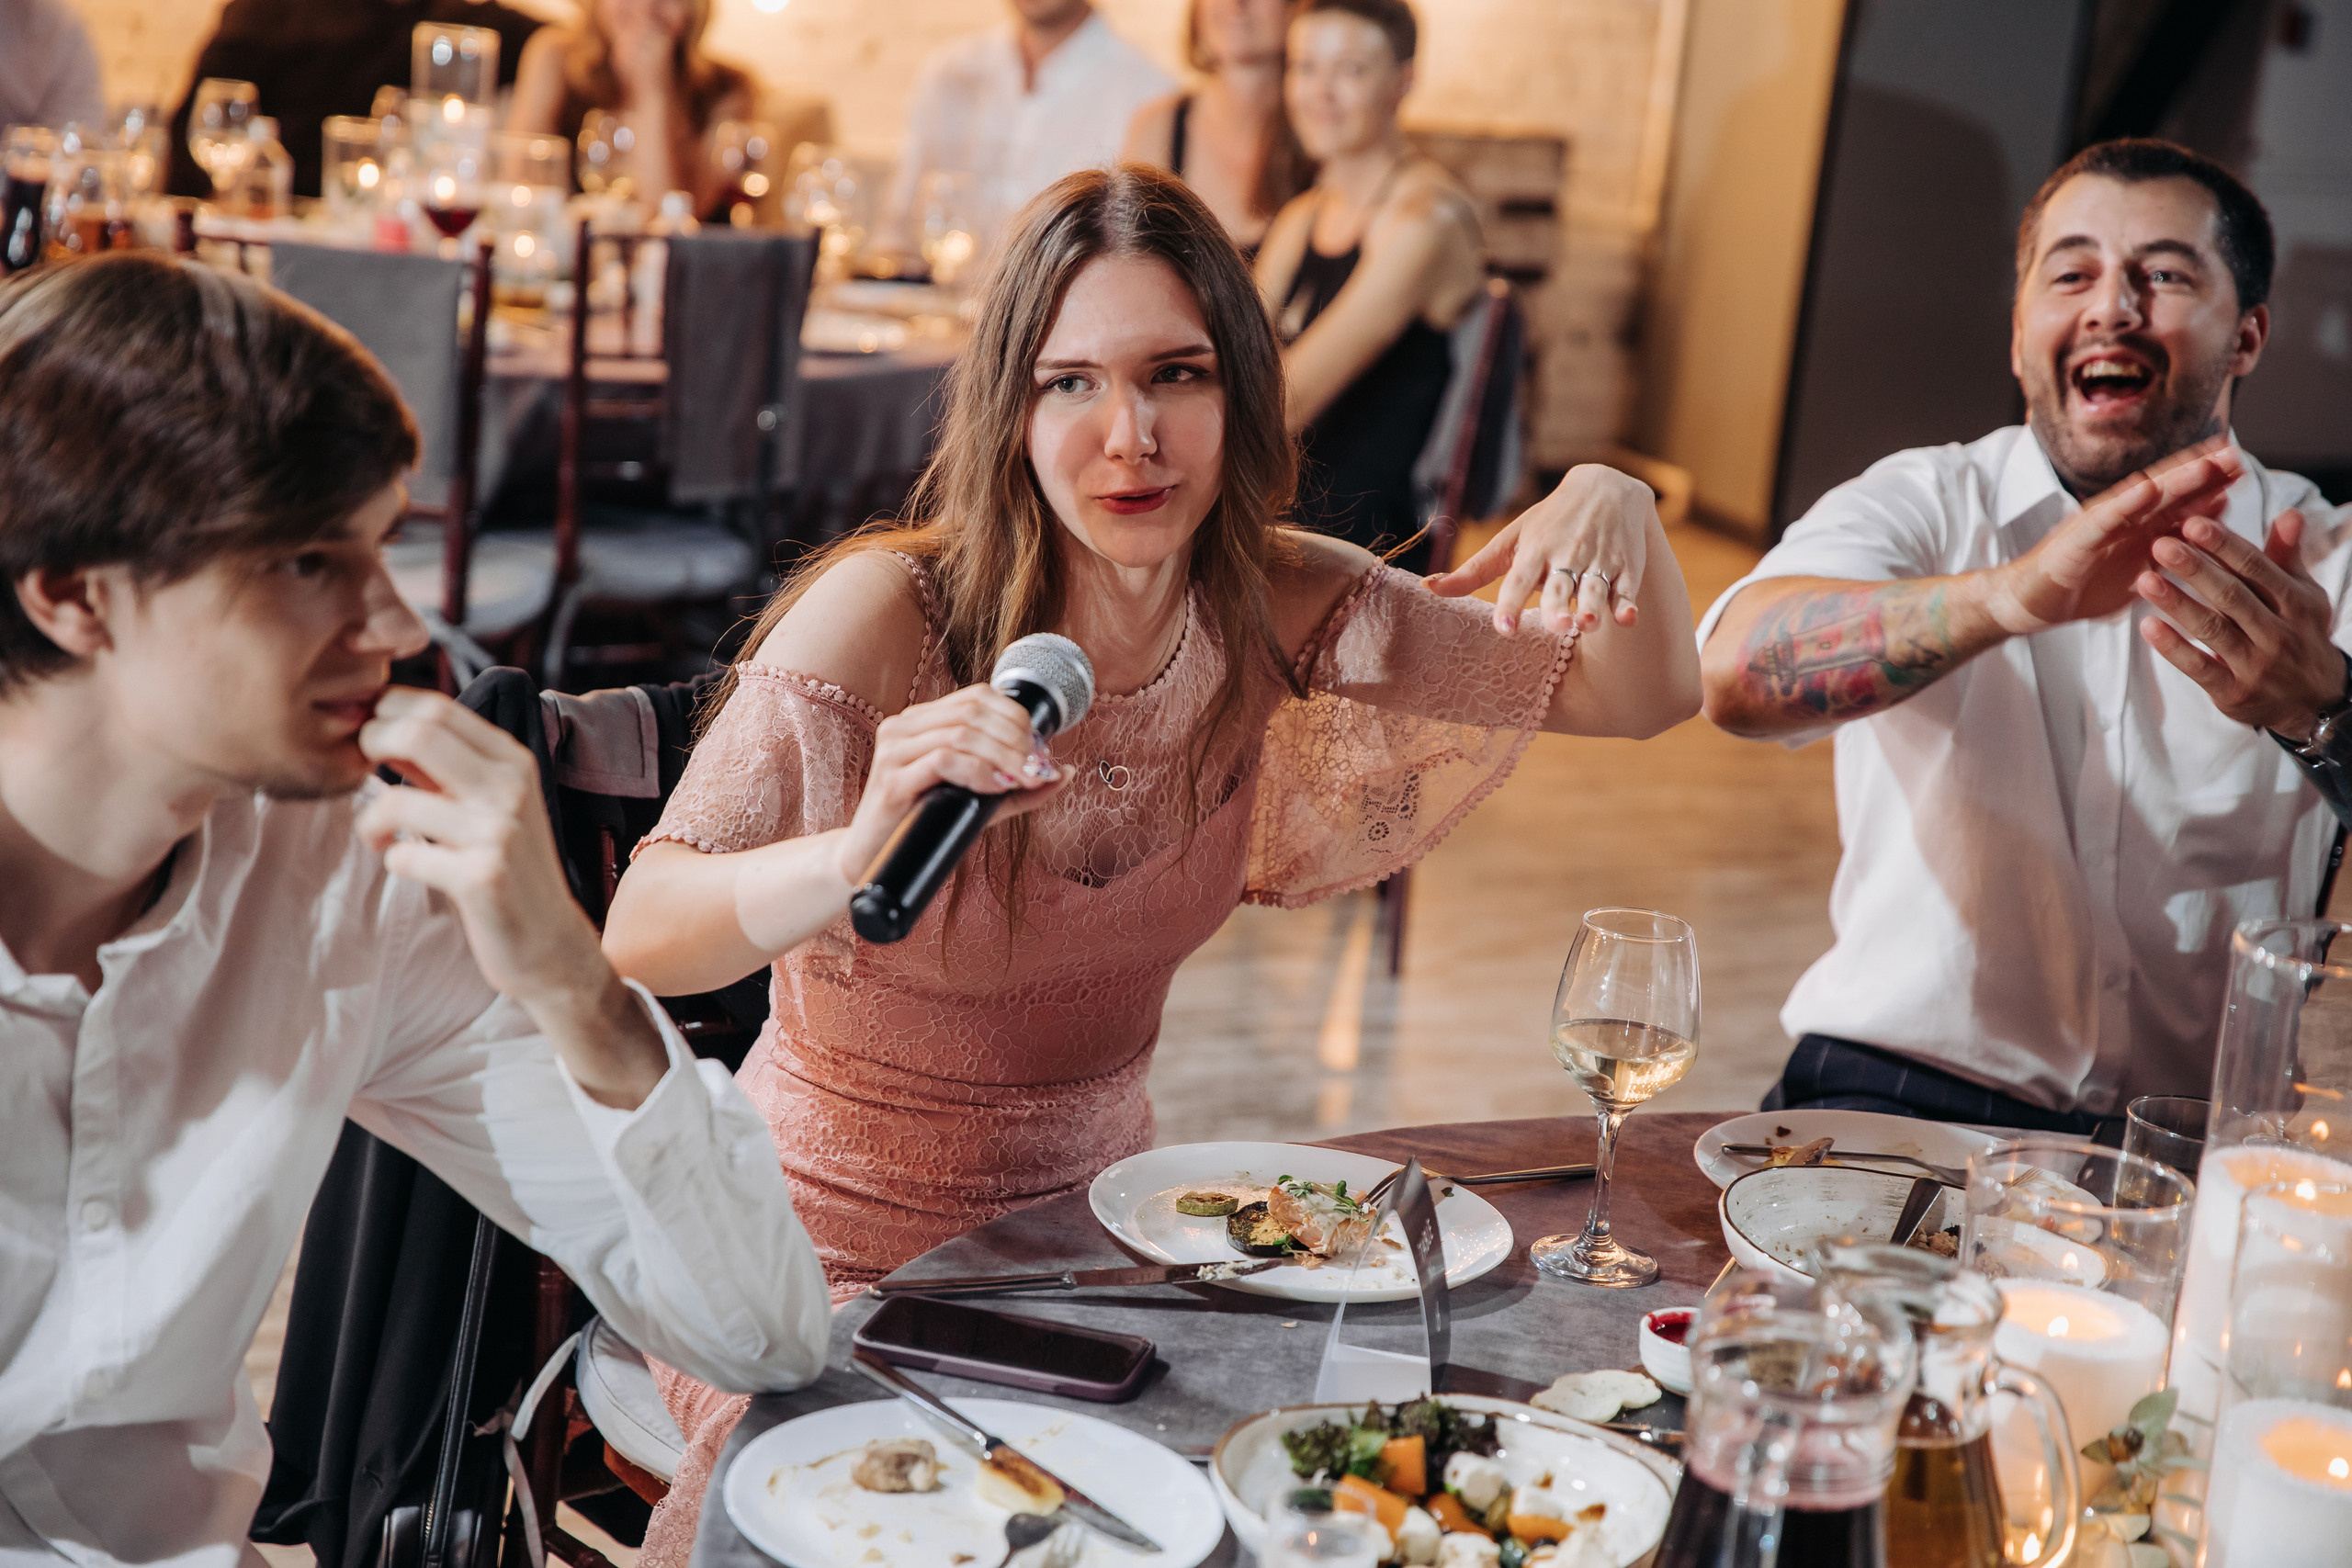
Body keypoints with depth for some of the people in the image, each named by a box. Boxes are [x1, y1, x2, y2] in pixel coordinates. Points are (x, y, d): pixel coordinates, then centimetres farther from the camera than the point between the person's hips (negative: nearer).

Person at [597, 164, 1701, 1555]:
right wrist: (855, 860, -47)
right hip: (840, 1255, -4)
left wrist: (1614, 505, -23)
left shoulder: (1273, 607, -7)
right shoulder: (884, 613, -21)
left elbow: (1646, 696, -2)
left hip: (1091, 1216, 4)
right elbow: (641, 936, -28)